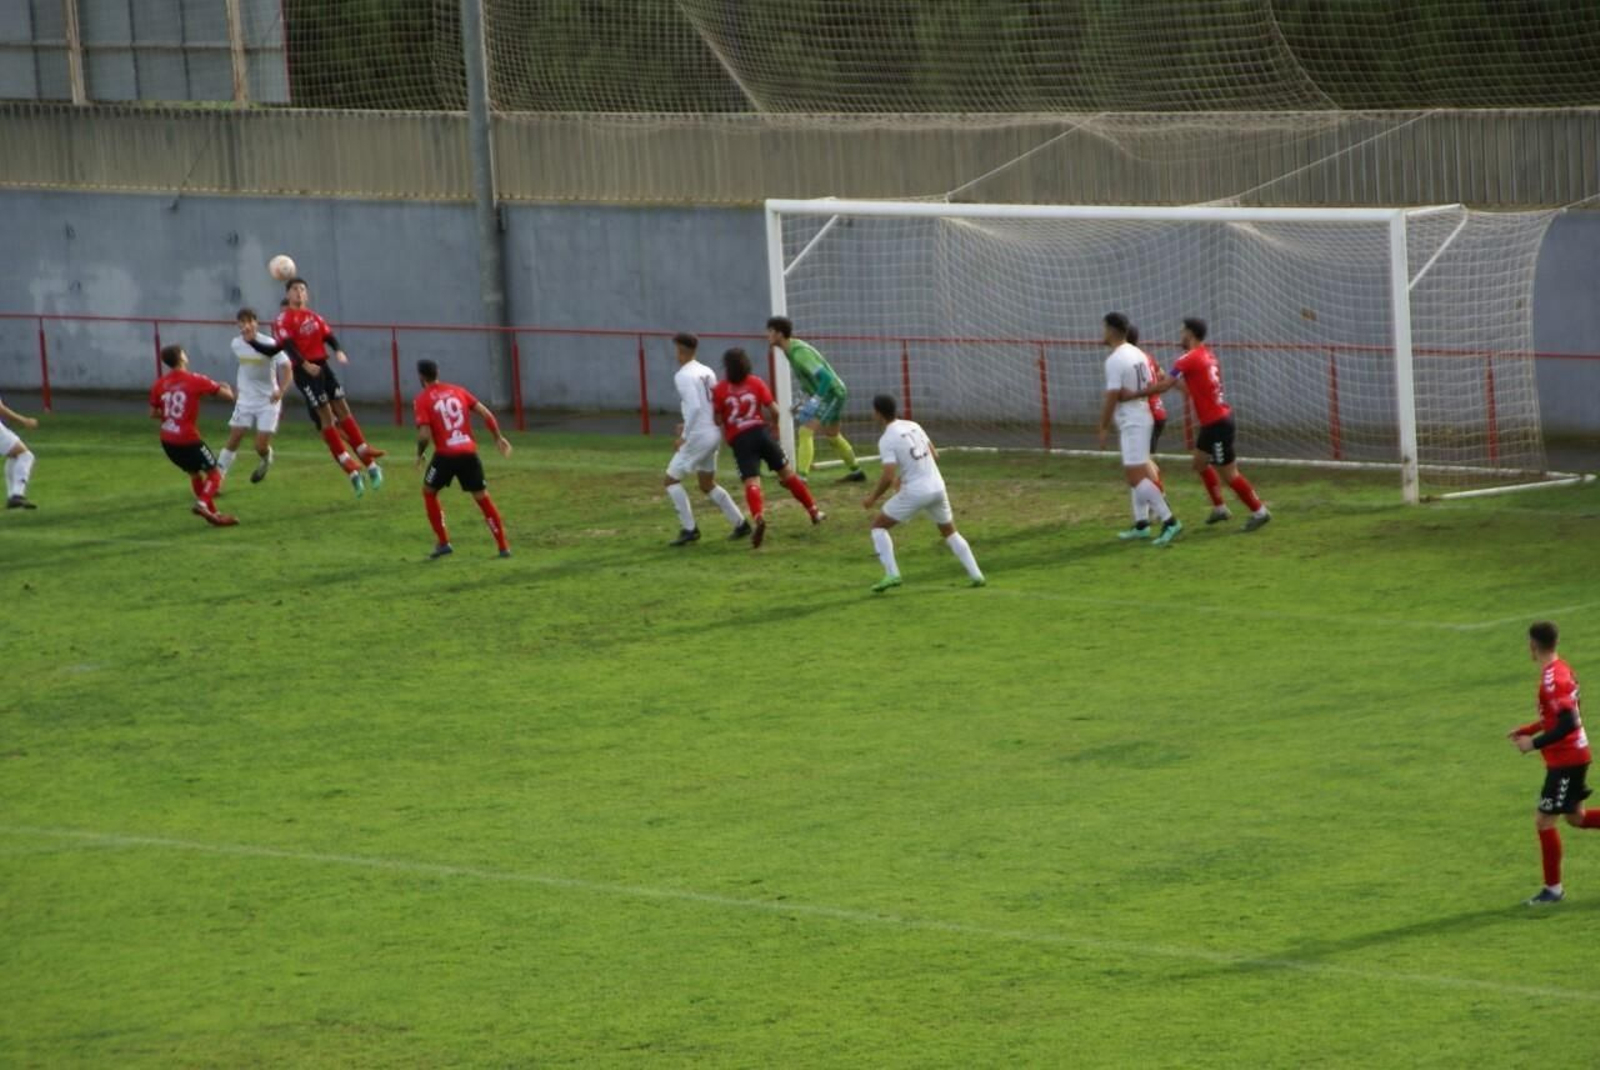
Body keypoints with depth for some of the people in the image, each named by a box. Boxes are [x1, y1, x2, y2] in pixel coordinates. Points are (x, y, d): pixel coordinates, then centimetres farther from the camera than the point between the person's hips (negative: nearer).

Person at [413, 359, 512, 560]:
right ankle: (503, 547, 9)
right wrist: (498, 437, 15)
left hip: (445, 454, -4)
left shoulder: (422, 400, -3)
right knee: (482, 497, 12)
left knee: (429, 492, 20)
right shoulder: (458, 391, 11)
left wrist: (420, 453, 6)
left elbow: (424, 435, -13)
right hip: (469, 453, 4)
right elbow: (485, 414, 6)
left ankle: (443, 543, 14)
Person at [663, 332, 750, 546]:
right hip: (713, 434, 8)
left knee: (672, 480, 2)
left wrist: (684, 436, -16)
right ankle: (740, 524, 20)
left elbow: (694, 406, -24)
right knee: (708, 485, 21)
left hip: (698, 436, -8)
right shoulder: (707, 372, 11)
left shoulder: (683, 376, -14)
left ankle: (689, 529, -1)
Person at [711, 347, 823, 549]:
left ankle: (758, 517, -43)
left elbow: (717, 420, -3)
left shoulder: (719, 390, -1)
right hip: (760, 432, 2)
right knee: (787, 473, 17)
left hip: (739, 441, -2)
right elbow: (774, 412, 1)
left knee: (751, 482, -15)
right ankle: (814, 511, 27)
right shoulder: (757, 383, 4)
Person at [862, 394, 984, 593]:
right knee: (950, 531, 24)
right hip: (937, 487, 6)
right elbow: (935, 455, 15)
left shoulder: (887, 440, -12)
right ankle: (975, 575, 16)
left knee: (878, 525, 10)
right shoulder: (913, 427, 8)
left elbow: (888, 476, -18)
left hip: (914, 492, -6)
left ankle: (891, 574, -2)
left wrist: (873, 498, -3)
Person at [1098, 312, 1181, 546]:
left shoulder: (1115, 360, -17)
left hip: (1131, 422, -10)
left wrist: (1103, 428, -10)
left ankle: (1169, 522, -19)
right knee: (1136, 473, 18)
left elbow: (1111, 397, -18)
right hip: (1142, 417, 10)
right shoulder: (1138, 355, 10)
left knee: (1136, 476, -13)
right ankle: (1141, 525, 20)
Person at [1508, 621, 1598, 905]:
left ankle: (1553, 888, 5)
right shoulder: (1561, 669, 8)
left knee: (1544, 820, -3)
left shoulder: (1552, 679, -23)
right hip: (1575, 756, 10)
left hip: (1565, 760, -10)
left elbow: (1568, 723, -29)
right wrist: (1529, 729, 17)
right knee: (1575, 817, 19)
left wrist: (1535, 743, -22)